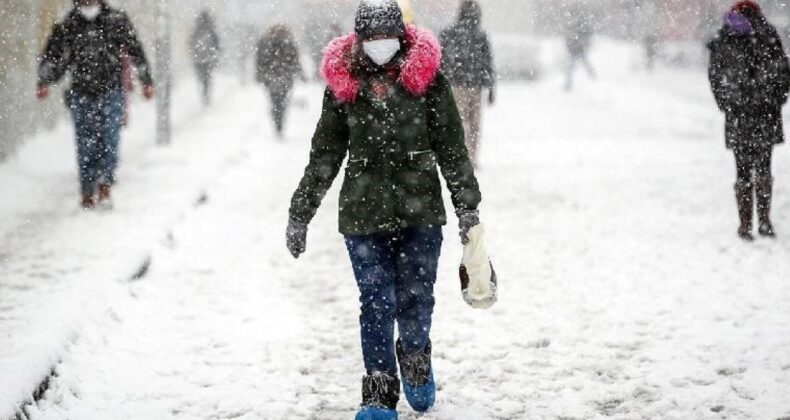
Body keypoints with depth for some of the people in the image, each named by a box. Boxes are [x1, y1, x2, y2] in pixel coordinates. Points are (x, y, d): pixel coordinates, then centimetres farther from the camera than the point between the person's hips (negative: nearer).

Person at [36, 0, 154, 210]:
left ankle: (104, 183, -12)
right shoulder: (67, 27, 4)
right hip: (82, 95, 1)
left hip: (111, 92, -1)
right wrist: (43, 83, -9)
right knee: (86, 144, 1)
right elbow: (52, 57, 5)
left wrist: (146, 81, 8)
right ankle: (88, 191, 7)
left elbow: (136, 51, 8)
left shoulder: (117, 21, 3)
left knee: (109, 139, -12)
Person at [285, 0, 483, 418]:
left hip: (421, 211, 0)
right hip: (363, 214, 0)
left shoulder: (426, 76, -1)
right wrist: (300, 212, 9)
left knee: (416, 298, 3)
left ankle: (415, 359, 34)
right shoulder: (343, 83, 2)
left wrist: (467, 206, 2)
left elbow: (452, 147, 3)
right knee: (377, 302, -2)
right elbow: (324, 154, 9)